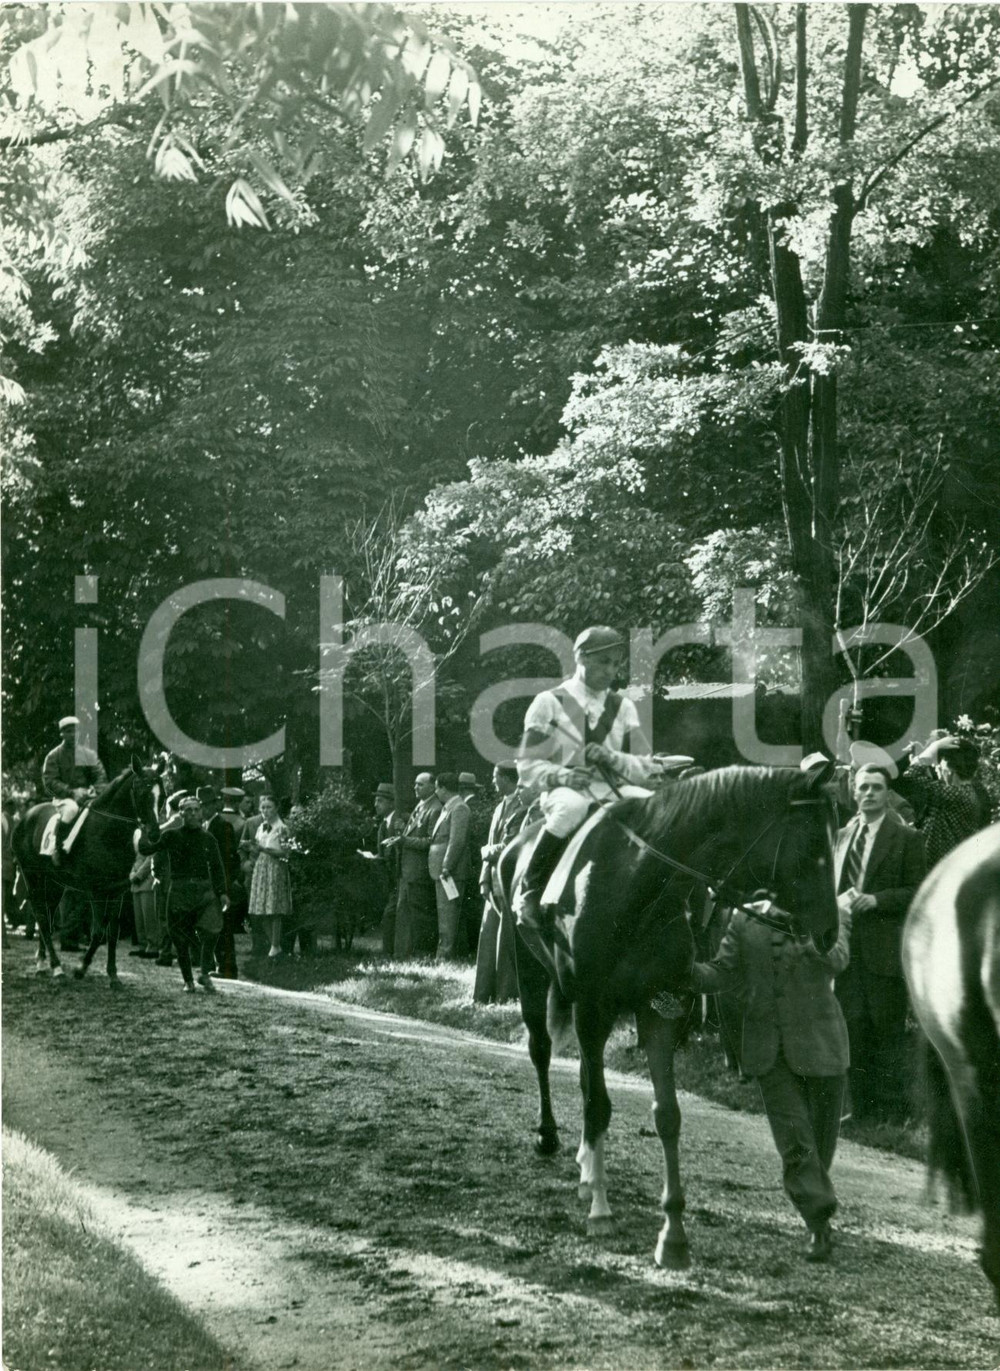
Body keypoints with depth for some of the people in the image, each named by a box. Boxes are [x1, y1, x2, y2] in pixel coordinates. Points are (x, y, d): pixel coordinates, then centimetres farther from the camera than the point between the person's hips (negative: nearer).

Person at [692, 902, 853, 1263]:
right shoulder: (745, 921, 4)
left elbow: (837, 960, -17)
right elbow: (721, 973, 1)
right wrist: (687, 969, -16)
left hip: (820, 1046, 0)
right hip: (769, 1051, 0)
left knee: (821, 1136, 12)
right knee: (794, 1140, -6)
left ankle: (819, 1215, 34)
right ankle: (819, 1225, -1)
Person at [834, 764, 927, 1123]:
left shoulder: (906, 838, -2)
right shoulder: (843, 835, 15)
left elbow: (917, 891, -6)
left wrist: (876, 899, -16)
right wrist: (838, 900, 1)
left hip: (885, 948, -5)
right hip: (848, 944, 5)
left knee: (888, 1031, -2)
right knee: (853, 1028, 8)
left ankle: (893, 1109, 5)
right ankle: (861, 1106, 17)